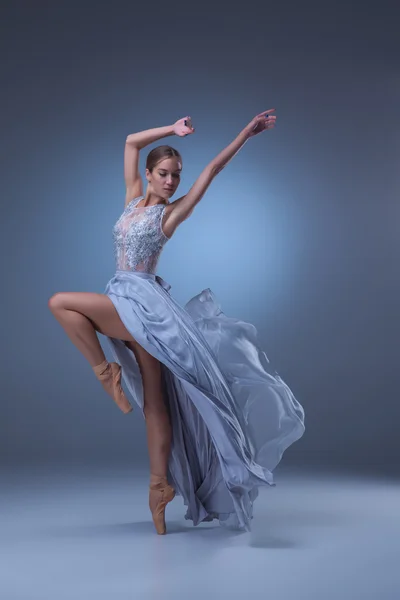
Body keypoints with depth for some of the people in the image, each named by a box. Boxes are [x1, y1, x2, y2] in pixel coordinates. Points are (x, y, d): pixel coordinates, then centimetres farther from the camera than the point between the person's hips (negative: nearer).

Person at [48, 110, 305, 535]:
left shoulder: (171, 212, -1)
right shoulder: (133, 198, 14)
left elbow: (213, 169, -4)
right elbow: (131, 142, 17)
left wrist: (247, 133, -4)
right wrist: (172, 130, 13)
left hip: (142, 303, -6)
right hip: (129, 309, 6)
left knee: (60, 302, -16)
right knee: (153, 401, 5)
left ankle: (104, 370, -5)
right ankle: (160, 485, 7)